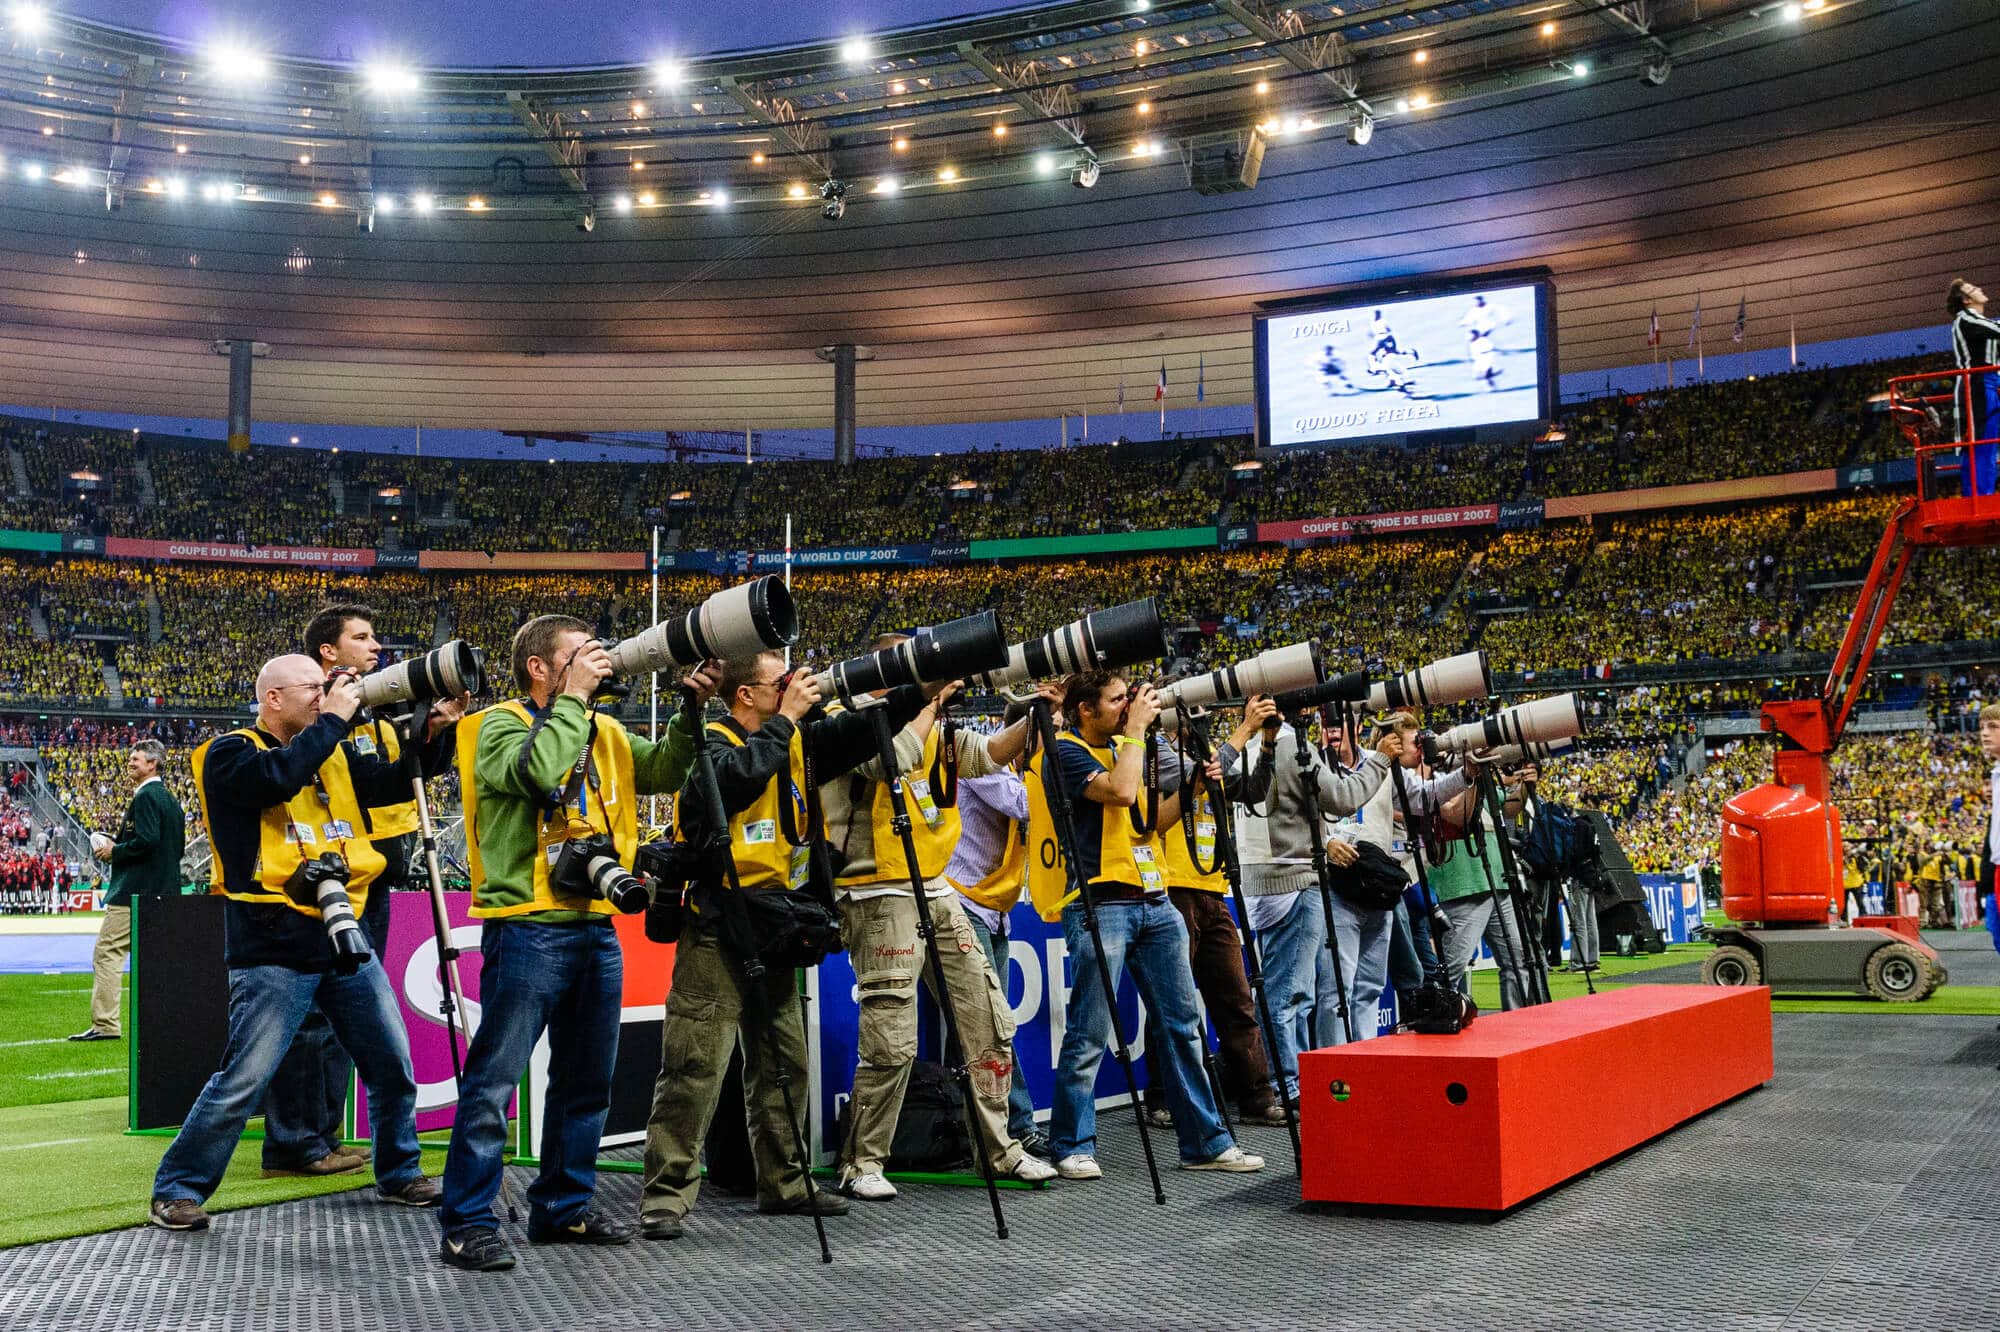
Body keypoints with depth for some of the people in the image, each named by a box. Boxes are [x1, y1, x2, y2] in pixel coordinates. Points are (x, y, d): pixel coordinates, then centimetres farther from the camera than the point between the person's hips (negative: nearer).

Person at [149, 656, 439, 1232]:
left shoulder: (333, 757, 15)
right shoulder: (230, 753, -4)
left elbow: (397, 782, 12)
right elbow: (275, 777, -25)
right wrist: (334, 720, -16)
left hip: (342, 937, 6)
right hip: (273, 946, -6)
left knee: (393, 1065, 10)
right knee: (243, 1081, -7)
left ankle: (399, 1174, 27)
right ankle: (177, 1189, 10)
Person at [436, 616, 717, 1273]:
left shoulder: (605, 732, 16)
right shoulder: (502, 725, -4)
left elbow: (664, 772, 10)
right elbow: (539, 767, -25)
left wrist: (691, 710, -2)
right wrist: (576, 695, -15)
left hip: (596, 928, 7)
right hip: (528, 928, -7)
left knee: (586, 1082, 14)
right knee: (493, 1081, -5)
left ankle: (563, 1207, 26)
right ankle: (467, 1224, 3)